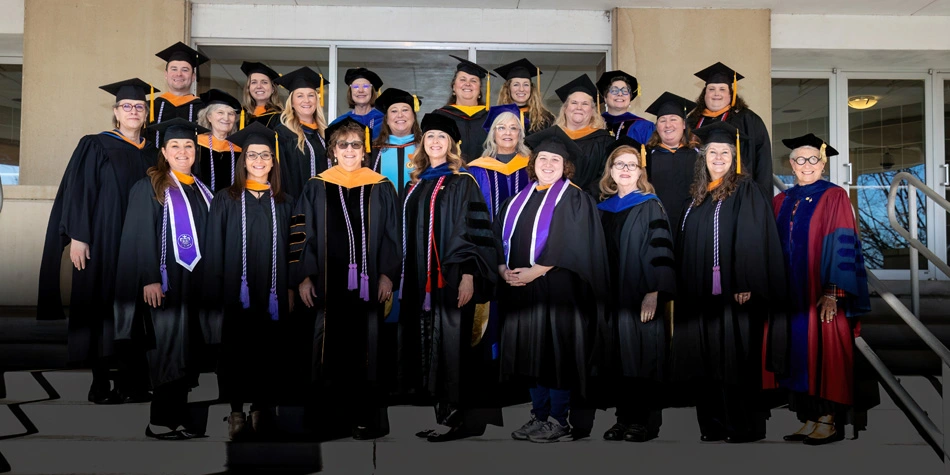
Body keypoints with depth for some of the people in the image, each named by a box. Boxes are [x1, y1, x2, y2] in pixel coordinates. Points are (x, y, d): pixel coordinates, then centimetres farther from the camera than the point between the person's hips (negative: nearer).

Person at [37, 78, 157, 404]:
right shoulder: (95, 146, 1)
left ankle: (132, 382, 9)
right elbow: (78, 192, -6)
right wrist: (77, 237, -14)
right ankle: (100, 384, 6)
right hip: (101, 242, -4)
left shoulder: (151, 156, 13)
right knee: (99, 305, -2)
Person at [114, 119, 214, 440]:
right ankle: (160, 420, 2)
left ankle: (179, 413, 15)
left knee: (187, 349, 8)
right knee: (168, 348, -6)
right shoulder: (150, 187, -4)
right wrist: (150, 279, -19)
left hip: (197, 280, 6)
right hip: (166, 279, -6)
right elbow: (141, 236, -10)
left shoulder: (201, 190, 15)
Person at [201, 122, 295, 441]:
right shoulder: (225, 201, 1)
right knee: (235, 353, 3)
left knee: (267, 352, 5)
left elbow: (290, 251, 8)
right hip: (236, 293, -2)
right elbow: (214, 251, -1)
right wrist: (215, 293, -6)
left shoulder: (284, 204, 8)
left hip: (271, 294, 2)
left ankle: (260, 408, 16)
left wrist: (290, 289, 2)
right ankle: (236, 411, 13)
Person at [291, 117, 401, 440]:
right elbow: (302, 234, 3)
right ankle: (331, 412, 18)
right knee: (331, 348, 6)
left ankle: (366, 417, 9)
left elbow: (392, 236, 4)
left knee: (365, 348, 2)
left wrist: (387, 275, -4)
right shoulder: (317, 188, 4)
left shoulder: (381, 188, 5)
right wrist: (304, 277, -3)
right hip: (329, 283, 0)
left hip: (368, 282, 0)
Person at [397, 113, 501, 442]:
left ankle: (458, 417, 1)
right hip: (418, 281, 6)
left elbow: (474, 230, -11)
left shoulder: (462, 182, -3)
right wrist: (404, 277, 15)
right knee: (426, 343, 7)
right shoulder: (416, 185, 15)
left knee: (450, 343, -6)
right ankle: (435, 410, 14)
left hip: (448, 279, -6)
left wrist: (468, 275, -20)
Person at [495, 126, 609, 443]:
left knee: (557, 353, -2)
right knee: (530, 353, 8)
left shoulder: (573, 199, -2)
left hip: (557, 289, -6)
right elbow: (500, 236, 12)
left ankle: (559, 421, 7)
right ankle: (539, 415, 18)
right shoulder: (520, 199, 16)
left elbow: (569, 244, -12)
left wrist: (535, 272, -18)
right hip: (519, 288, 6)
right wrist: (503, 268, -6)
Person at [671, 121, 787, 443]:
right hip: (700, 292, 7)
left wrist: (745, 284, -22)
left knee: (733, 359, -3)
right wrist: (684, 285, 13)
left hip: (732, 290, -6)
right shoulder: (700, 193, 15)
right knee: (707, 359, 8)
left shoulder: (745, 190, -4)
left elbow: (751, 239, -14)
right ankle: (713, 426, 17)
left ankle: (743, 428, 7)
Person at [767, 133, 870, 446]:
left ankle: (829, 420, 8)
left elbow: (841, 246, -10)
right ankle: (809, 419, 13)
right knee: (799, 352, 6)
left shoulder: (834, 197, -3)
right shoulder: (781, 202, 12)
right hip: (789, 292, 5)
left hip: (822, 292, -5)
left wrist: (833, 292, -18)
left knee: (824, 353, -1)